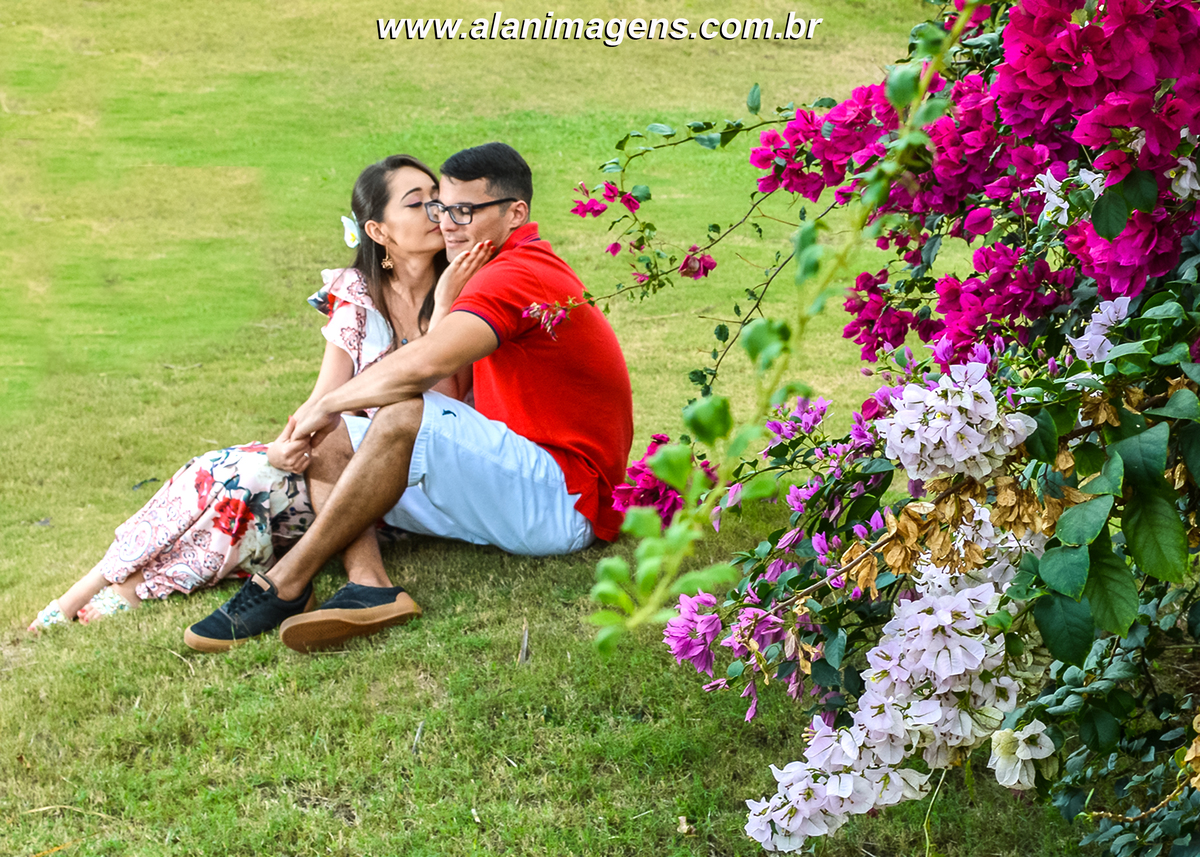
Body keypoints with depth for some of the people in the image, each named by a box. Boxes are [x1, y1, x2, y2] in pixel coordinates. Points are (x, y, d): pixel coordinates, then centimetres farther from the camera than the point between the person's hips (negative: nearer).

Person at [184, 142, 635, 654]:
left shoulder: (518, 276, -15)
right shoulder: (506, 270, 19)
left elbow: (424, 365, -32)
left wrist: (328, 404, -15)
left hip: (565, 505, -11)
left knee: (406, 415, -33)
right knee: (327, 439, 3)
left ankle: (286, 586, -23)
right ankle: (369, 587, -23)